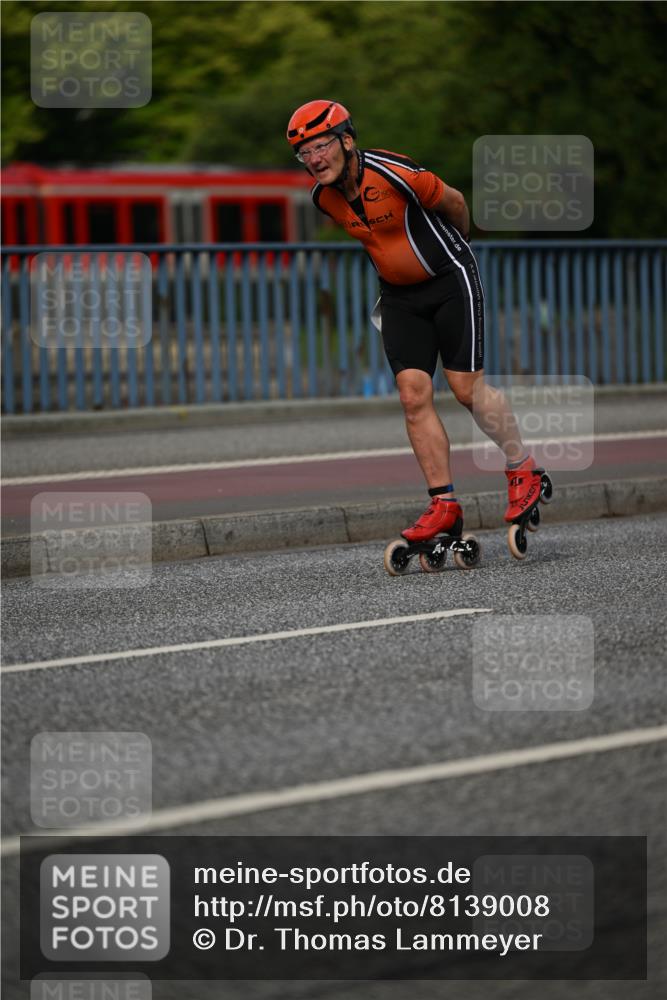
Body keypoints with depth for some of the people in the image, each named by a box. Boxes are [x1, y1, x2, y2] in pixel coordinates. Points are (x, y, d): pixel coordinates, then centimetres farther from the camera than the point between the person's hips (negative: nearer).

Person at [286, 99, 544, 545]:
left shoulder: (394, 174, -25)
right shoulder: (324, 198, -6)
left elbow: (453, 202, -8)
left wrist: (455, 246, 10)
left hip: (450, 281, -5)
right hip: (399, 295, 5)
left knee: (467, 387, -5)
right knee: (413, 395, -5)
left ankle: (524, 470, 14)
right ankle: (444, 505, -2)